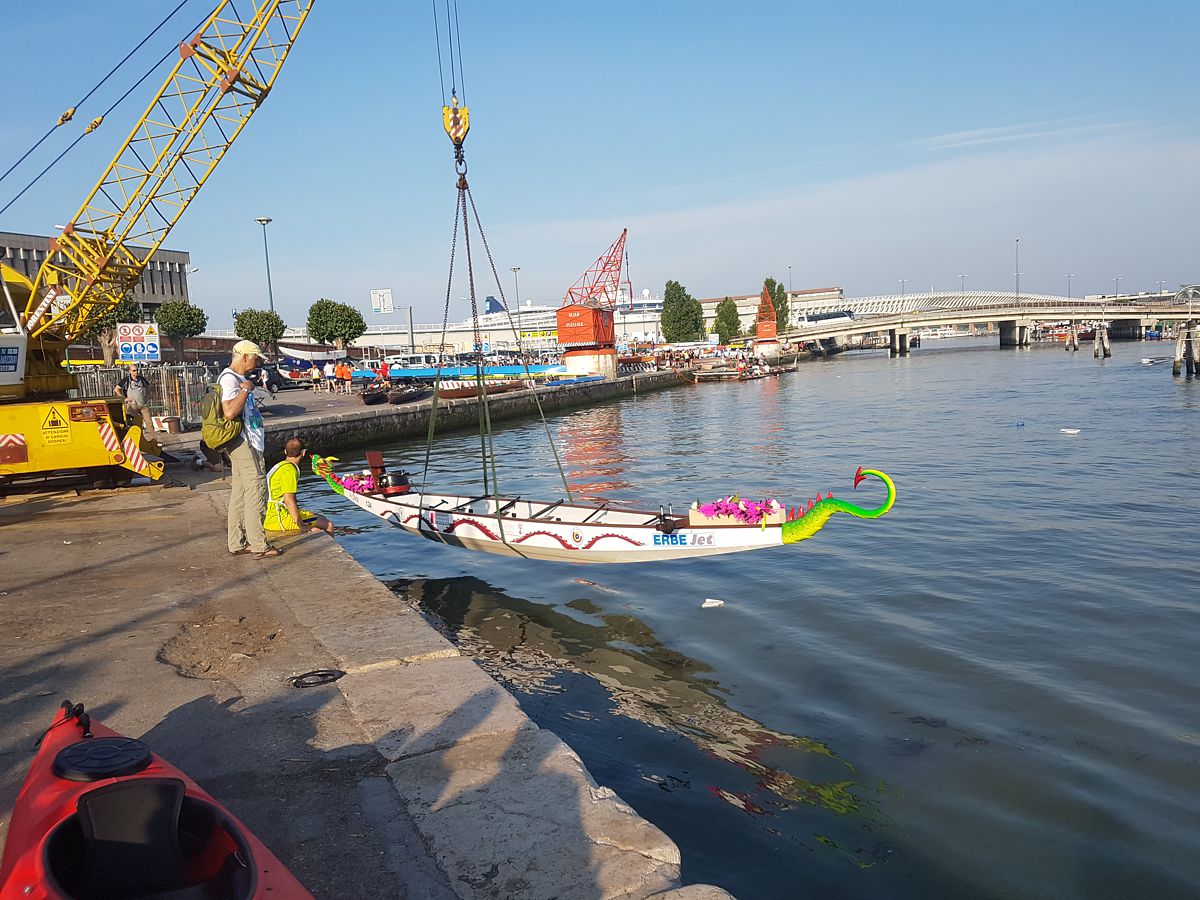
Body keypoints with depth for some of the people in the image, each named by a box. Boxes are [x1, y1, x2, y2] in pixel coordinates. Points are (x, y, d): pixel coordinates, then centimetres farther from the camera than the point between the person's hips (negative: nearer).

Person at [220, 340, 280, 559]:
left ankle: (237, 542, 18)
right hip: (241, 442, -11)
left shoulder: (239, 378, 18)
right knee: (255, 488, -10)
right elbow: (230, 412, -28)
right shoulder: (229, 379, -15)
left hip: (247, 441, 11)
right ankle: (259, 545, -8)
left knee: (240, 491, 12)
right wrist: (246, 390, -22)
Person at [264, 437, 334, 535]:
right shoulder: (289, 470, -16)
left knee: (321, 518, 23)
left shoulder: (280, 466, 14)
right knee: (328, 525, -10)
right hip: (278, 520, -10)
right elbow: (289, 500, -24)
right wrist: (303, 527, -23)